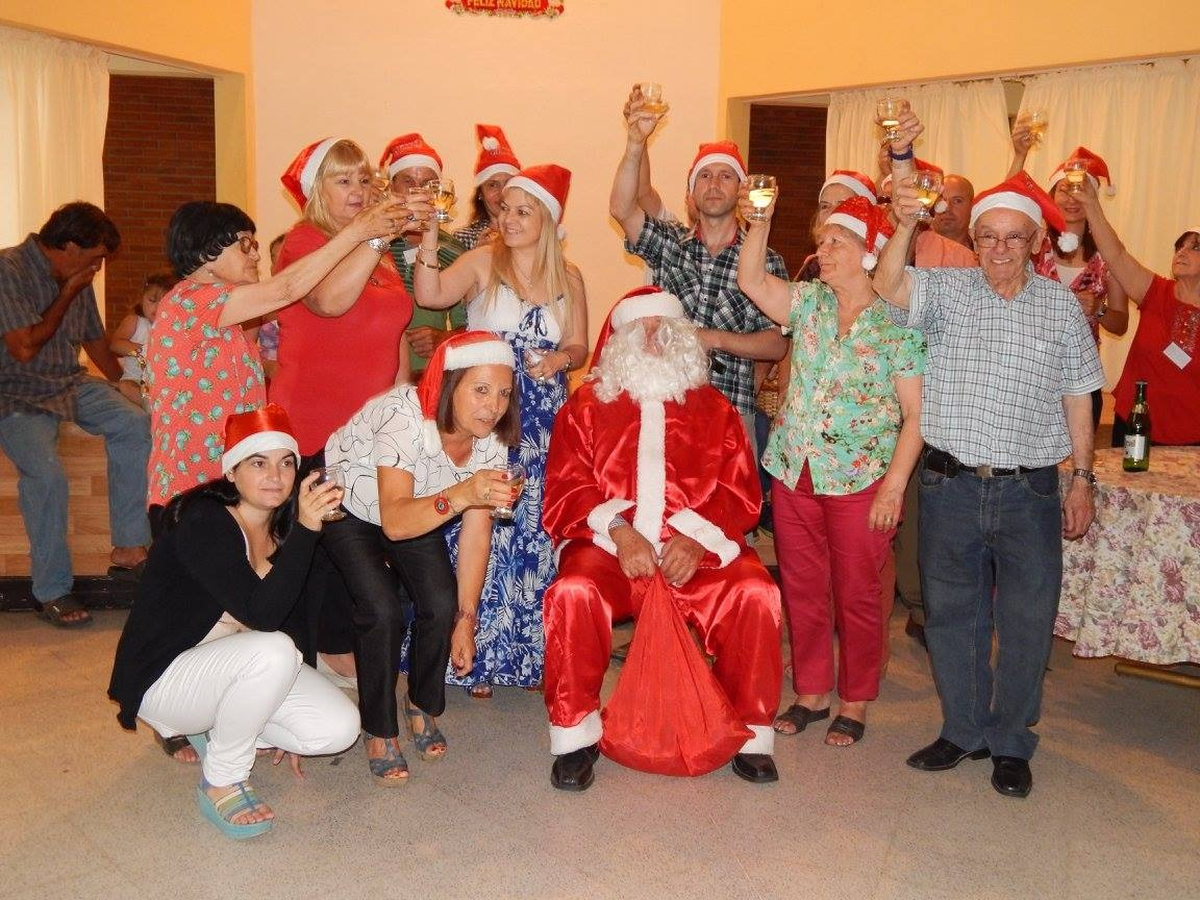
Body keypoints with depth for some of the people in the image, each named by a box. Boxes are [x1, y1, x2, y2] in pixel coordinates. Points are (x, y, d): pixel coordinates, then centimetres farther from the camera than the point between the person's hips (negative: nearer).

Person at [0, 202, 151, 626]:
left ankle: (129, 547, -11)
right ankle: (52, 591, -14)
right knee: (45, 473, -29)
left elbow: (94, 340, 20)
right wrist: (68, 293, -16)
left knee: (134, 424, -16)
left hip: (70, 383, 7)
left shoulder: (76, 279, 6)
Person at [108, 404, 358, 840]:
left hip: (236, 663, 7)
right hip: (161, 676, -7)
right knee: (271, 651, -35)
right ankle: (220, 784, -12)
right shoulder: (200, 522, -23)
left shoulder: (283, 525, -1)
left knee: (338, 729, -12)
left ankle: (215, 727, 12)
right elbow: (262, 614, -33)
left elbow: (295, 615, 8)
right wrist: (305, 529, -40)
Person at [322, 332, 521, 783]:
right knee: (382, 612, -22)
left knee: (443, 605, -14)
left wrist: (466, 619, -13)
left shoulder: (491, 439, -20)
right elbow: (394, 521, -46)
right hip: (346, 506, -4)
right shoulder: (404, 416, -37)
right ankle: (380, 732, 1)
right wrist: (460, 495, -62)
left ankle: (422, 706, 14)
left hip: (419, 508, 5)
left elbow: (477, 532, -14)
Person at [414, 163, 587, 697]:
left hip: (544, 425, 3)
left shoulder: (568, 277, 9)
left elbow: (578, 347, 12)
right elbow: (429, 296, -16)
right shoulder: (482, 262, 0)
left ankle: (529, 654, 20)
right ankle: (479, 657, 11)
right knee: (483, 532, -3)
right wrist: (428, 241, -26)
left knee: (535, 535, 6)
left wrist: (560, 359, -9)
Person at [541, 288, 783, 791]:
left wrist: (697, 538, -12)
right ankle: (575, 735, -11)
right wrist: (617, 530, -14)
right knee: (573, 593, -31)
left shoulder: (714, 409, 18)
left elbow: (741, 492, 6)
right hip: (607, 547, -1)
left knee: (754, 594, -25)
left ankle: (750, 732, -5)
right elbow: (564, 490, 3)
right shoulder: (586, 405, 15)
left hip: (697, 551, 1)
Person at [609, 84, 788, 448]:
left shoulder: (766, 261, 3)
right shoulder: (669, 243, 8)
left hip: (731, 410, -1)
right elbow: (621, 209, -10)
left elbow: (777, 345, -1)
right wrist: (635, 143, -22)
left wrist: (714, 338, -14)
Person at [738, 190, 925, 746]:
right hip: (794, 471, 5)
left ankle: (855, 704, 23)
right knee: (801, 589, 13)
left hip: (860, 480, -5)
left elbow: (915, 416, -9)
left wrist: (894, 485, -15)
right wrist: (760, 222, -11)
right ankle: (810, 693, 28)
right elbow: (751, 281, 0)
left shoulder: (898, 324, -7)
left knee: (857, 596, 7)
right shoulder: (809, 302, 7)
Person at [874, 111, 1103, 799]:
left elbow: (1077, 397, 8)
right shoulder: (946, 290, 2)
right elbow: (889, 289, -17)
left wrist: (1083, 477, 5)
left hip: (1030, 491, 0)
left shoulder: (1061, 306, 6)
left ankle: (1011, 743, 25)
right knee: (952, 614, 11)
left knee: (1026, 622, 7)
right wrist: (905, 225, -33)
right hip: (951, 485, 0)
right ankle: (964, 730, 29)